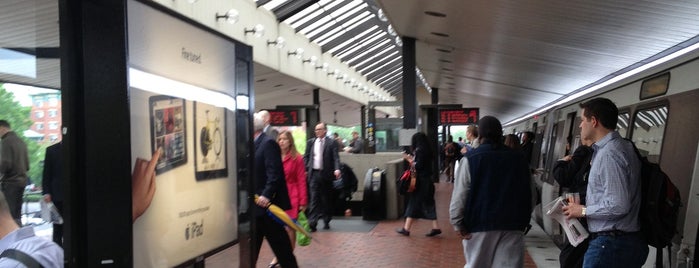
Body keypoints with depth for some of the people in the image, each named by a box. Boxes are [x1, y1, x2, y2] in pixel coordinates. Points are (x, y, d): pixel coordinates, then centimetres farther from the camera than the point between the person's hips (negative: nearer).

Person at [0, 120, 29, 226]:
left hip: (10, 182, -8)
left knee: (11, 214, -6)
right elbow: (27, 166, 16)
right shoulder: (21, 141, 14)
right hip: (22, 181, 8)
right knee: (17, 214, 14)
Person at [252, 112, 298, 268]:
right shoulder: (253, 144, 14)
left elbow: (274, 173, -21)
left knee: (280, 244, 2)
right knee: (251, 246, 14)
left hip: (266, 203, -9)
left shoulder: (268, 143, -13)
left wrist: (267, 195, -29)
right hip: (255, 204, 9)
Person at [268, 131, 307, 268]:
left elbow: (301, 181, -5)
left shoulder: (297, 158, -4)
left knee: (289, 228, 1)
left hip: (291, 197, -3)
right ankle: (277, 257, 17)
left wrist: (303, 201, -8)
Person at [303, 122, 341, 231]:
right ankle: (312, 223, -9)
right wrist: (304, 170, 1)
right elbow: (306, 157, 12)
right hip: (314, 173, 2)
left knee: (326, 199, 9)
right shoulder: (310, 142, 11)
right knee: (314, 198, -5)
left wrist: (337, 169, -23)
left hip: (326, 174, -1)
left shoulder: (331, 142, 1)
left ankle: (326, 221, 23)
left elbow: (336, 158, -7)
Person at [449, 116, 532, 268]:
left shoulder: (471, 158, -6)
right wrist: (524, 222, 18)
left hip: (480, 224, -2)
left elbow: (460, 195, -11)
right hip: (512, 224, 3)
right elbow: (528, 194, 12)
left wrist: (457, 223, -6)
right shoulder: (518, 158, 7)